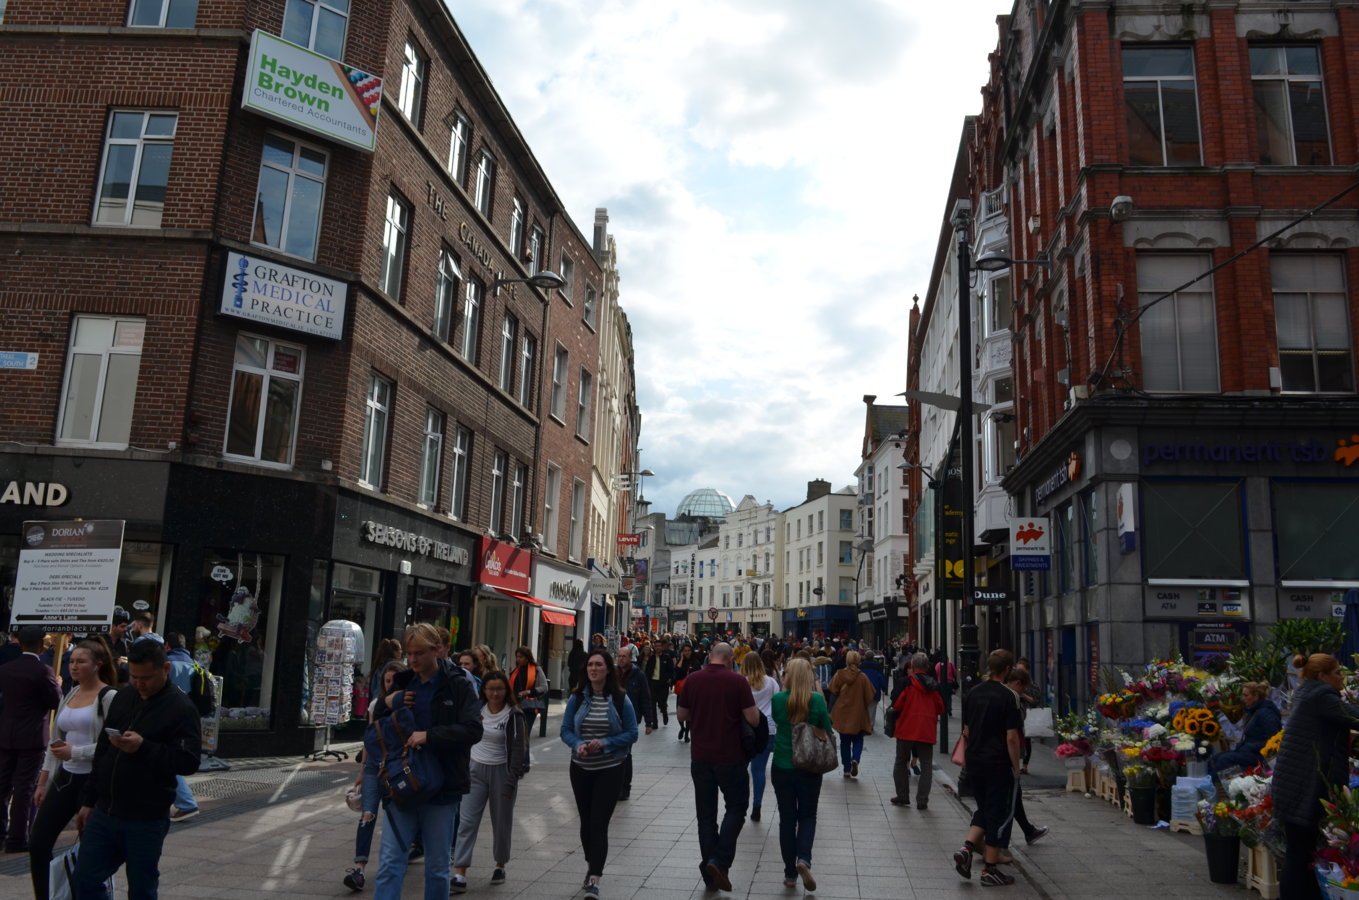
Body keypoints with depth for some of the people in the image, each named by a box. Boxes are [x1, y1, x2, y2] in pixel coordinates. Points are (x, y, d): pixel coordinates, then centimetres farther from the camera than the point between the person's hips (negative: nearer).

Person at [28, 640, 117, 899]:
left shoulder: (109, 697, -12)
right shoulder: (69, 695, 11)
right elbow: (55, 742, 16)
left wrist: (75, 752, -23)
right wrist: (42, 783, 16)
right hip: (65, 778, 7)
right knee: (38, 843, 4)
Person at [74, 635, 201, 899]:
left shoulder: (181, 707, -13)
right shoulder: (122, 699, 9)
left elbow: (189, 762, -19)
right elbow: (102, 753, 17)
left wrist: (143, 747, -28)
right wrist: (88, 801, 15)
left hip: (146, 820, -6)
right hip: (104, 813, 6)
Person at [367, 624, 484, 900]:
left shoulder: (458, 685, -7)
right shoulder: (403, 682, 8)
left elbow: (473, 730, -16)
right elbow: (377, 724, 18)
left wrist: (429, 735, -24)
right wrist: (387, 702, -3)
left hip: (441, 787, -3)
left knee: (438, 866, 9)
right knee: (390, 861, -1)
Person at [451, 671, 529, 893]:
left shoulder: (514, 715, -9)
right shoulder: (477, 709, 3)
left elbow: (518, 749, -10)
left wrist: (512, 780, -16)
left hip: (501, 772, -3)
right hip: (475, 769, 3)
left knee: (501, 822, 9)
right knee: (466, 821, -6)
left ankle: (500, 865, 29)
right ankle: (460, 875, -7)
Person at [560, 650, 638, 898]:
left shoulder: (620, 699, -9)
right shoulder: (577, 698, -3)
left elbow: (631, 734, -6)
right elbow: (566, 730, 2)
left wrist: (604, 743, -20)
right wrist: (578, 744, -19)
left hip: (610, 770, -3)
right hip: (581, 768, 3)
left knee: (599, 823, -9)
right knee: (586, 821, 16)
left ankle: (594, 879, -5)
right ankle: (592, 865, 37)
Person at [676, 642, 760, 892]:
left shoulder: (692, 679, -1)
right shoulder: (738, 681, -10)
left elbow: (681, 715, 8)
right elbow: (754, 720, -10)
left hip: (700, 756, 3)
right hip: (730, 756, -3)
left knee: (706, 813, 12)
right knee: (736, 807, 12)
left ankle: (710, 872, 15)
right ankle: (719, 860, -4)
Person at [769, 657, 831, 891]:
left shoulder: (777, 699, -9)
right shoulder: (818, 700, -10)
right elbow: (827, 732, -1)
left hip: (782, 767, 0)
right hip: (810, 767, 0)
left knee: (787, 818, 12)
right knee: (808, 816, 15)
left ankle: (790, 874, 15)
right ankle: (803, 859, -8)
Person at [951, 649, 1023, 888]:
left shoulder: (973, 693, 5)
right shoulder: (1007, 696, -14)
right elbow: (1011, 737, -16)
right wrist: (1016, 766, -6)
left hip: (975, 762, 6)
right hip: (998, 764, -6)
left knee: (984, 809, 20)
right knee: (1000, 814, 5)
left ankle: (967, 848, 4)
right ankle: (990, 870, 10)